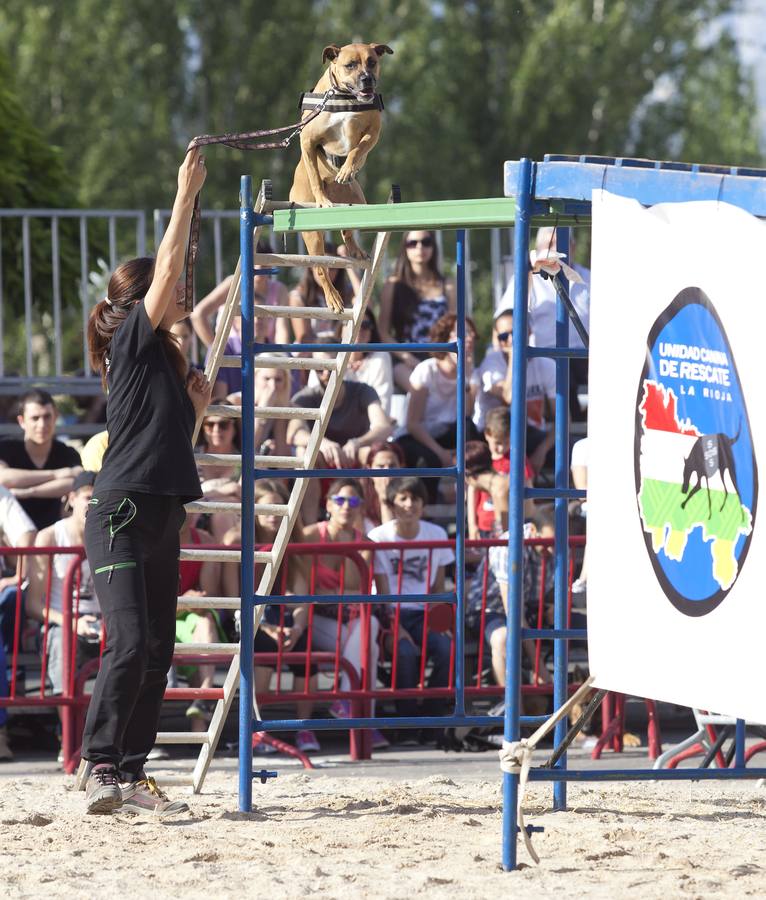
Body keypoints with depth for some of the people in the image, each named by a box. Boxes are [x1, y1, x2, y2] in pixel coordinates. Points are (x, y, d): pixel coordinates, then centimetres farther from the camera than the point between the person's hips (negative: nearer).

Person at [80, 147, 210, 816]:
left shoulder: (167, 360, 19)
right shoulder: (131, 341, -3)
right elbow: (168, 264, -11)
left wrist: (197, 406, 10)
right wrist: (187, 191, -7)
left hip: (161, 520, 9)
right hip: (122, 515, -9)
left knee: (158, 652, 6)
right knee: (130, 642, -18)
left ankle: (131, 774, 8)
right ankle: (102, 766, -17)